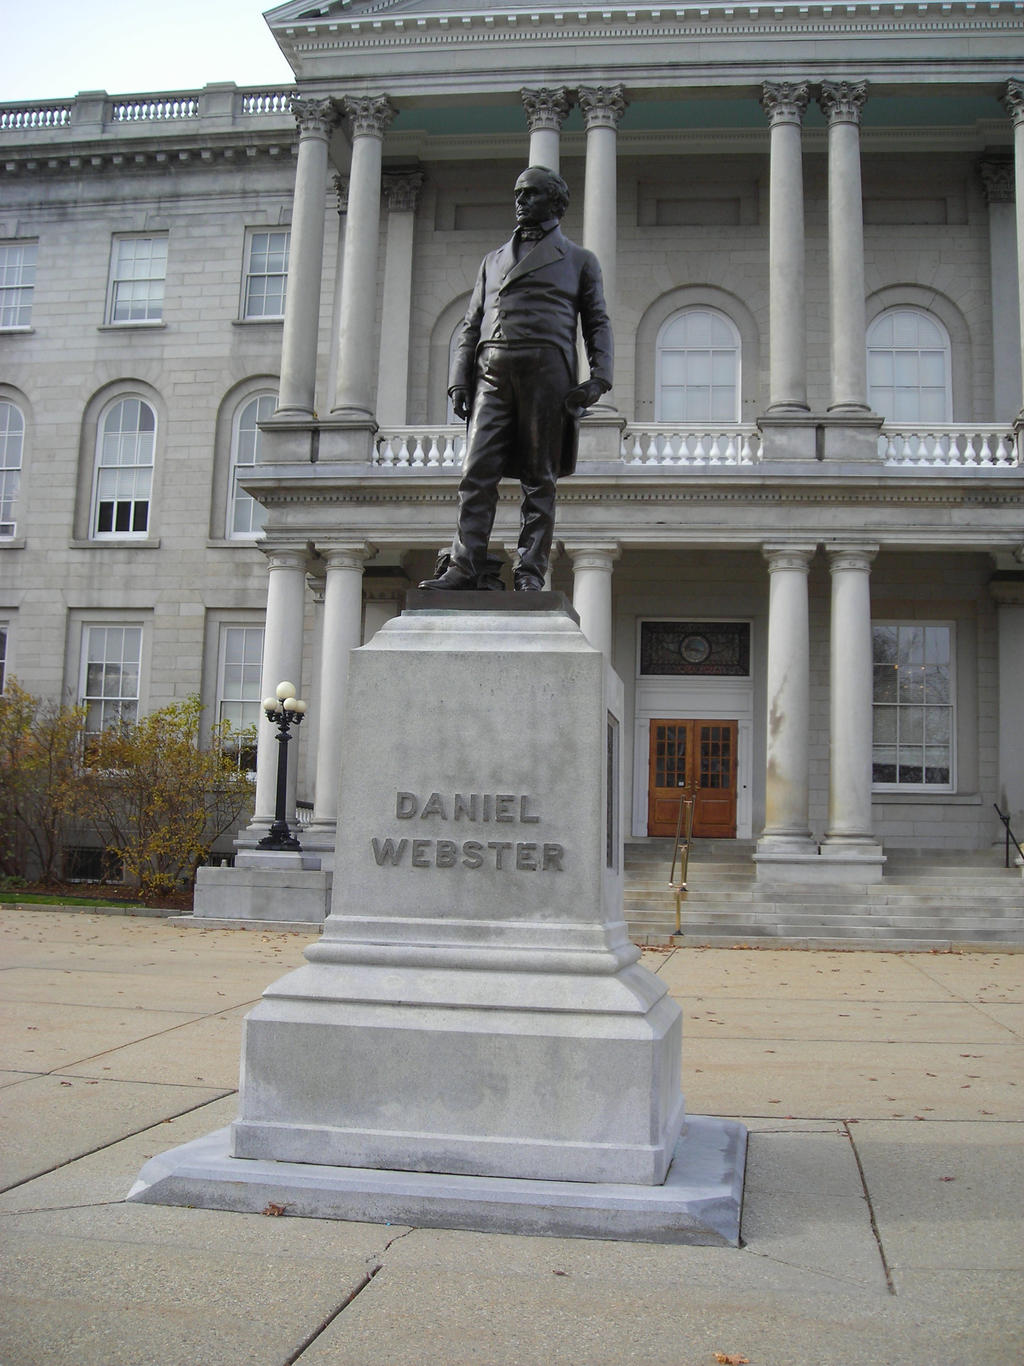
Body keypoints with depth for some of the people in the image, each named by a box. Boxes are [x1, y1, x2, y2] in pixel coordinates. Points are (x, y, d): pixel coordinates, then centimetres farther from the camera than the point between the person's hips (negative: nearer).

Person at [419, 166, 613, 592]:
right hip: (493, 370, 3)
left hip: (546, 369, -3)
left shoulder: (579, 260, 18)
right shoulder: (493, 260, 26)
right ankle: (467, 567, -12)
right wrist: (459, 379, 7)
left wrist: (598, 378, -6)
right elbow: (471, 324, 21)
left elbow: (597, 324, 11)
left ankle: (530, 573, -3)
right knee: (478, 470, -9)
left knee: (539, 479, -4)